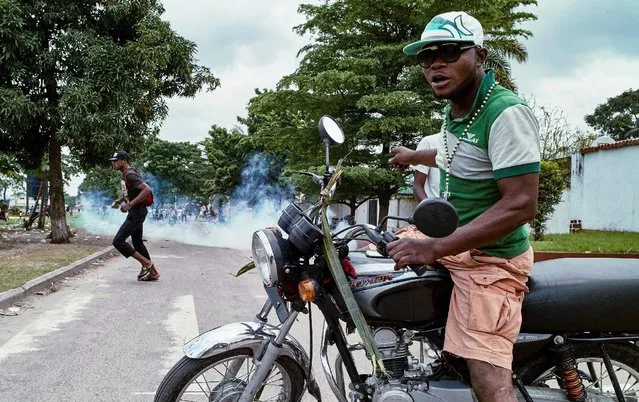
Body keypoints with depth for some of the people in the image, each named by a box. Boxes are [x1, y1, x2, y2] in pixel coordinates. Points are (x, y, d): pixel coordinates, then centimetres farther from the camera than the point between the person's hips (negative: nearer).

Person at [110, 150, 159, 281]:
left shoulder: (130, 175, -19)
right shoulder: (125, 175, 13)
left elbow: (147, 190, -30)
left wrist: (130, 204, -29)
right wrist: (119, 200, 14)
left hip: (137, 213, -11)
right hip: (135, 213, 11)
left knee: (118, 241, -10)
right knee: (137, 242, 16)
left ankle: (146, 263, -3)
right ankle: (152, 272, 21)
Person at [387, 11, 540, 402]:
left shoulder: (507, 113, -23)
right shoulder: (455, 109, 6)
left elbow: (521, 205, -29)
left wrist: (435, 248, -30)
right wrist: (414, 156, 45)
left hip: (489, 259, -10)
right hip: (451, 238, 10)